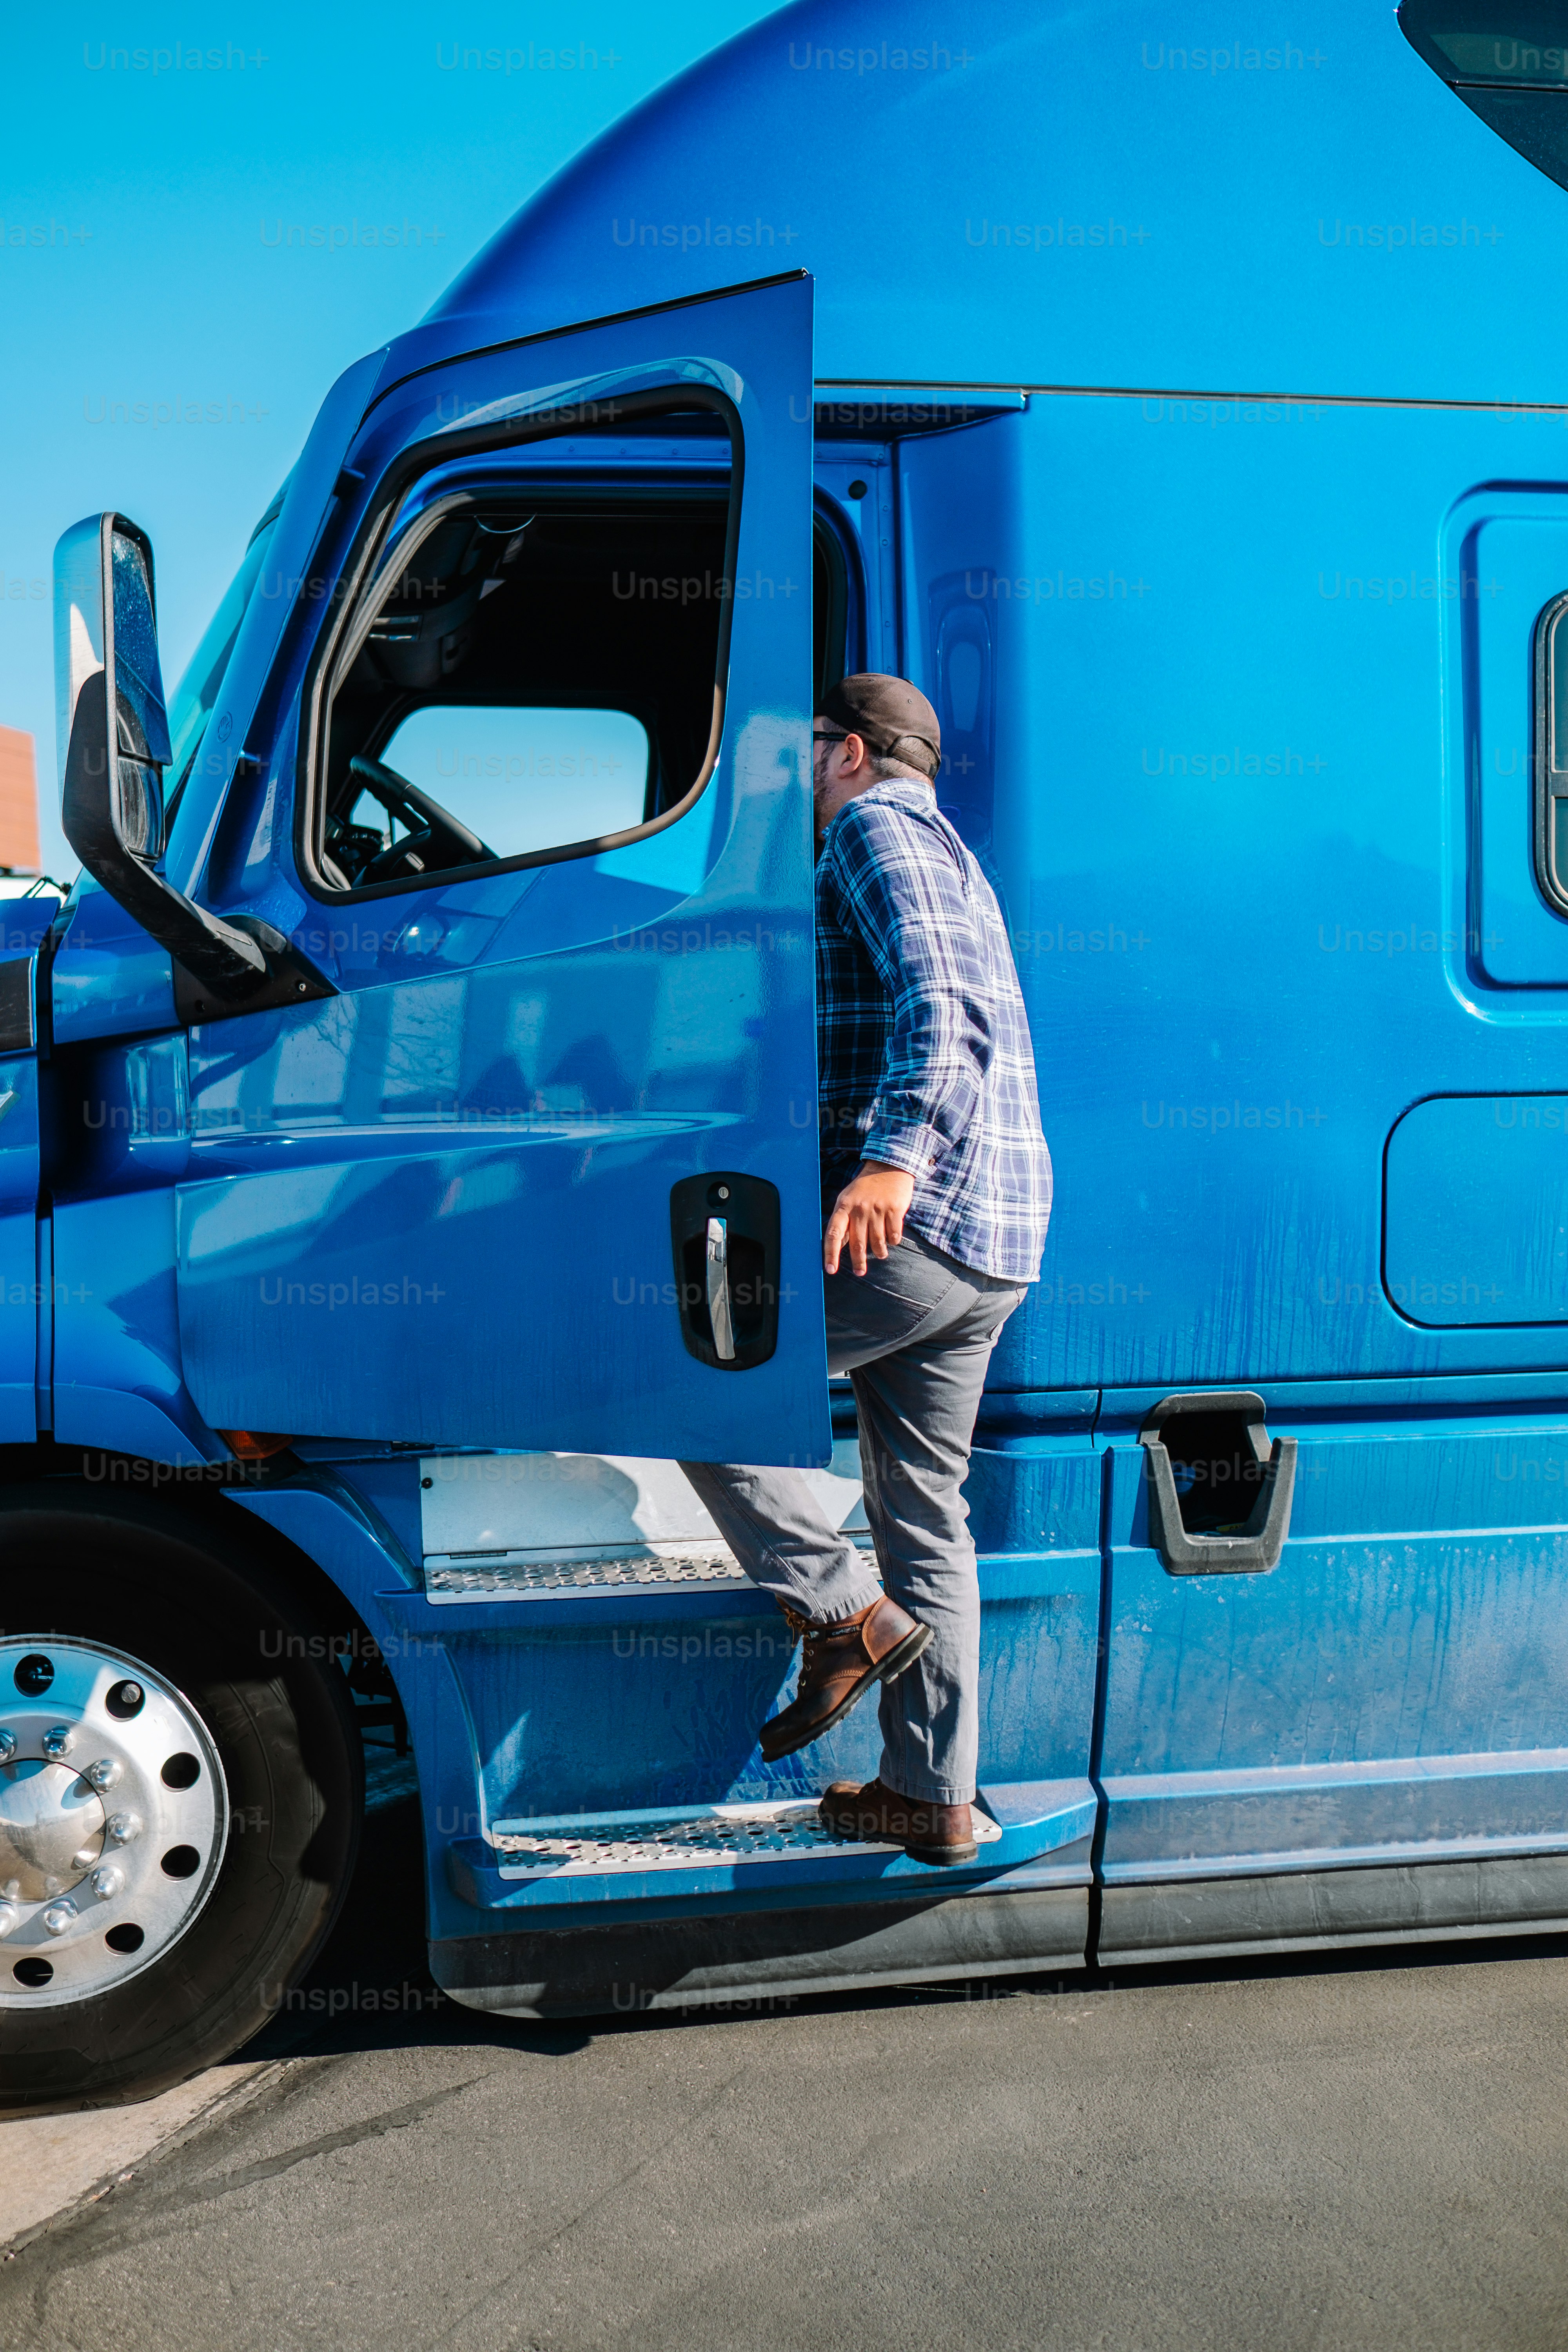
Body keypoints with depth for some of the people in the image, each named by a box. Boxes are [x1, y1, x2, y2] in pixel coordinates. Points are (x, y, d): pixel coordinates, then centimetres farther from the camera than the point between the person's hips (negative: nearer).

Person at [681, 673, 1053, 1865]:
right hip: (993, 1246, 10)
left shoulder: (876, 832, -3)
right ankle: (936, 1794, 17)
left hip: (908, 1223, -10)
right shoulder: (946, 854, 28)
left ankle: (847, 1613, -3)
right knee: (926, 1510, 12)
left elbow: (939, 1000, -20)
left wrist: (892, 1160, -33)